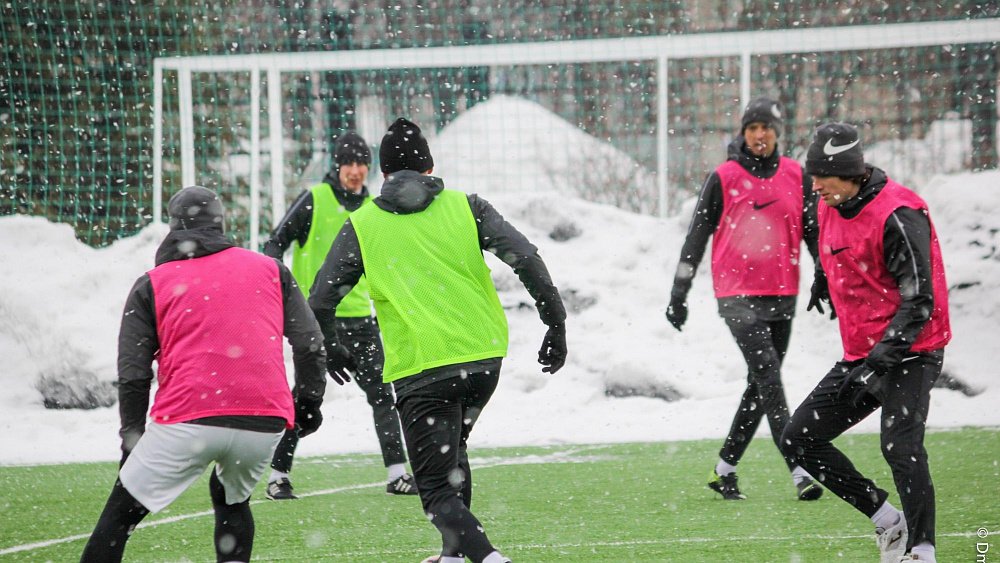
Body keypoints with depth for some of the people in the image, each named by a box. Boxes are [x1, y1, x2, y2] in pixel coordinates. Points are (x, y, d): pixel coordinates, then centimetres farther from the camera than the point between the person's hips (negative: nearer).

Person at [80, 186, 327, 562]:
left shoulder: (151, 285, 11)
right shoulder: (270, 270, 17)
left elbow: (132, 375, 7)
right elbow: (310, 345, 12)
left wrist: (132, 437, 17)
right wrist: (308, 401, 25)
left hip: (187, 421, -3)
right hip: (265, 424, 3)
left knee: (122, 512, 7)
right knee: (232, 501, 29)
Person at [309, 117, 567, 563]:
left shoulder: (361, 226, 6)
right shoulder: (465, 207, 7)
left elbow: (320, 303, 5)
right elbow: (525, 258, -2)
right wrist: (556, 324, 3)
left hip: (419, 370, -3)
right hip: (483, 358, 3)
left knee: (437, 489, 0)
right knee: (451, 452, 30)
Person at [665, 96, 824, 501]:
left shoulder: (796, 176, 7)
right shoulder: (724, 178, -3)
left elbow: (813, 232, 15)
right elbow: (697, 236, 2)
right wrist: (679, 294, 1)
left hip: (782, 296, 5)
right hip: (738, 296, -5)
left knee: (760, 386, 9)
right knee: (769, 381, -13)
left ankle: (725, 469, 21)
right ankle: (799, 472, -20)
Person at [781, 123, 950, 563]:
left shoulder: (898, 216, -20)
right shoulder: (829, 209, 6)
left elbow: (919, 300, -22)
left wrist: (879, 361, -27)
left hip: (909, 353, -9)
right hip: (860, 355, 9)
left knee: (901, 450, -22)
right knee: (798, 439, 4)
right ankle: (887, 522, 10)